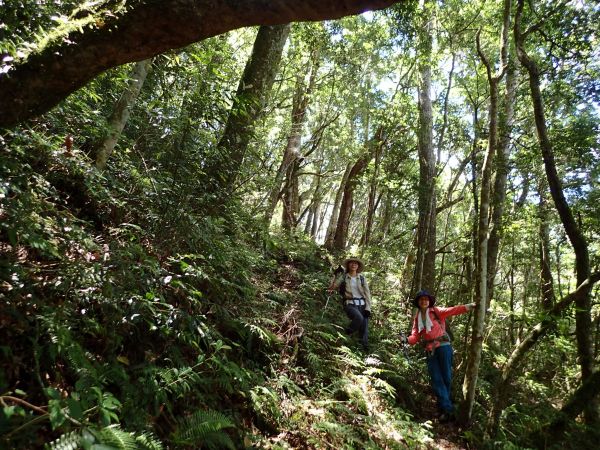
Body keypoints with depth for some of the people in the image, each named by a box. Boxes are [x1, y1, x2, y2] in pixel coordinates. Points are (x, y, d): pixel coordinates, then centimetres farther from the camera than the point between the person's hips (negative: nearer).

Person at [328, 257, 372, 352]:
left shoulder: (362, 278, 11)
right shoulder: (343, 277, 6)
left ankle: (364, 347, 1)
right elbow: (332, 287, 2)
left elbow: (367, 293, 7)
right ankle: (346, 334, -6)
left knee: (364, 327, -7)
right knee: (359, 318, -30)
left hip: (362, 304, 3)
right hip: (350, 304, -3)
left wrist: (368, 307, -4)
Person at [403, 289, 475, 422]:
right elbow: (415, 336, 4)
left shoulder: (436, 311, 1)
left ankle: (443, 406, 16)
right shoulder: (417, 318, 12)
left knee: (446, 376, 2)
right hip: (430, 350, 4)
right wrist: (407, 339, -17)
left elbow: (452, 310, -14)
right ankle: (448, 409, 5)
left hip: (443, 346, -3)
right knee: (436, 379, 0)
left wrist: (467, 307, -30)